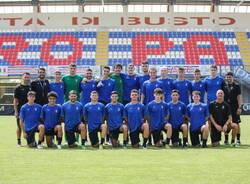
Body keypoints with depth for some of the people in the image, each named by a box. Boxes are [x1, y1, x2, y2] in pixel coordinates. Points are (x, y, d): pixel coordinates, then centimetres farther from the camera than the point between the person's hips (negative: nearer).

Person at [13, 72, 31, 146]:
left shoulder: (31, 87, 9)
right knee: (20, 126, 3)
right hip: (20, 110, -3)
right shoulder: (18, 88, -1)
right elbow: (15, 100, -2)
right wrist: (16, 111, -9)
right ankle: (19, 141, 10)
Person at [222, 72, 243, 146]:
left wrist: (240, 107, -11)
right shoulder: (223, 86, 7)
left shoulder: (236, 86, 1)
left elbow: (239, 97, -2)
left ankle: (238, 140, 6)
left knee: (236, 123, 0)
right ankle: (226, 139, 14)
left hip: (234, 107, -2)